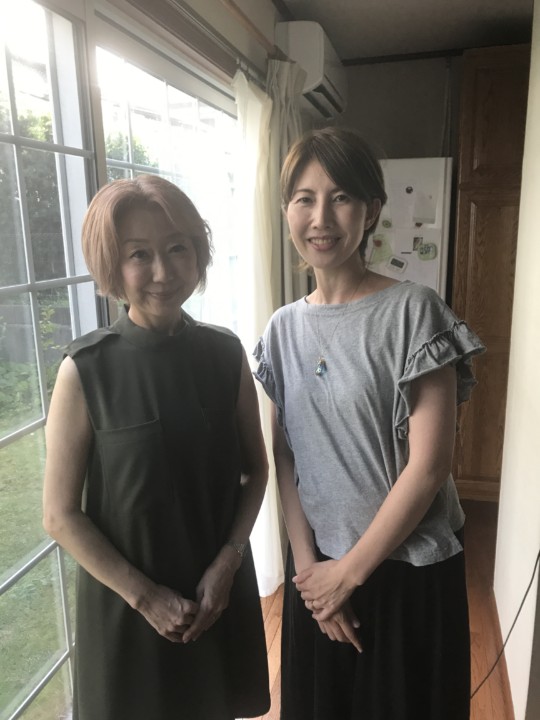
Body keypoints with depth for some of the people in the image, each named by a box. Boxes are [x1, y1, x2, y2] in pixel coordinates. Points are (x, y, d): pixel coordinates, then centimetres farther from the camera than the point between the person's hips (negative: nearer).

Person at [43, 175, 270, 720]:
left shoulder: (225, 354, -8)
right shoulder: (85, 369, -16)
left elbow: (255, 470, 1)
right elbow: (61, 516, -11)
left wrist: (226, 564, -9)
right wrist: (145, 596, -11)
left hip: (218, 591, 3)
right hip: (125, 601, -2)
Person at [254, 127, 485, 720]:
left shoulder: (412, 310, -16)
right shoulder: (283, 328, -1)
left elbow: (428, 465, -17)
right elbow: (284, 456, 1)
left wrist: (350, 571, -11)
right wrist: (308, 563, -6)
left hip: (408, 571, -4)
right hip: (317, 570, 4)